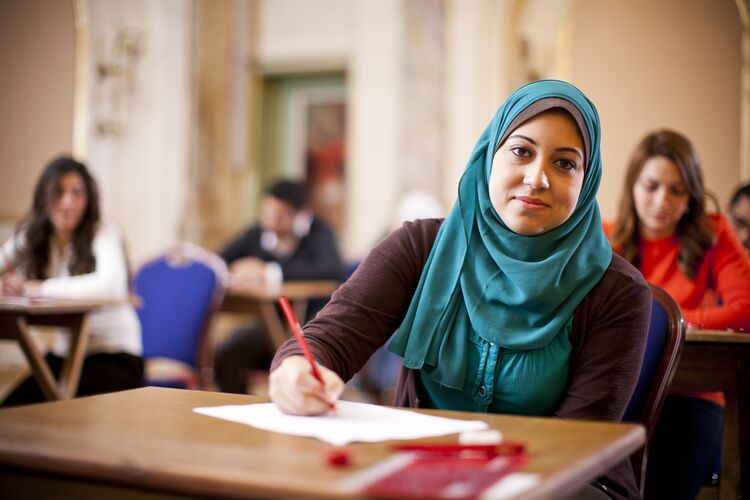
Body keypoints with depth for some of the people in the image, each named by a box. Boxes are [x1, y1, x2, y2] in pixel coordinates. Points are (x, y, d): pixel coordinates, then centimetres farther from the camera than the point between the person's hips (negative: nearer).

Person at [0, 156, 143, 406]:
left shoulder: (104, 234, -12)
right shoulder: (30, 236, 5)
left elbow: (110, 285, -31)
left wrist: (37, 288, -30)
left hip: (114, 356, -5)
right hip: (63, 354, 5)